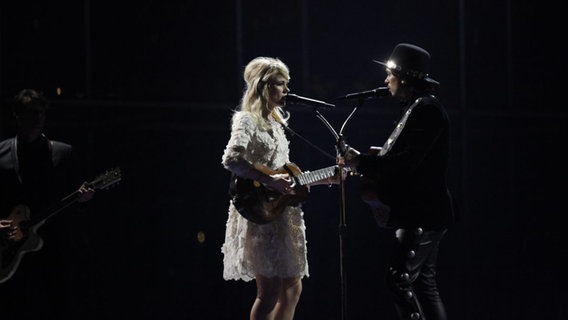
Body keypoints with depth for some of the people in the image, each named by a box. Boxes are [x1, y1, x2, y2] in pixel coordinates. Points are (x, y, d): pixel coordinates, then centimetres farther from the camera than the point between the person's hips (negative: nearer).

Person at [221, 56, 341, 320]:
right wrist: (270, 181, -25)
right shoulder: (247, 120, -8)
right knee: (270, 290, -12)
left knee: (292, 288, 9)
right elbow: (230, 160, -24)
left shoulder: (275, 122, 19)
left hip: (281, 212, 9)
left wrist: (328, 178, 15)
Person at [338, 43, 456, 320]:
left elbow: (408, 161, -24)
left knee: (400, 280, -13)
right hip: (419, 213, 11)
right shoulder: (415, 108, 17)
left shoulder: (426, 110, -15)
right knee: (423, 283, 11)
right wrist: (363, 160, 10)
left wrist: (360, 161, -20)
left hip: (421, 214, -11)